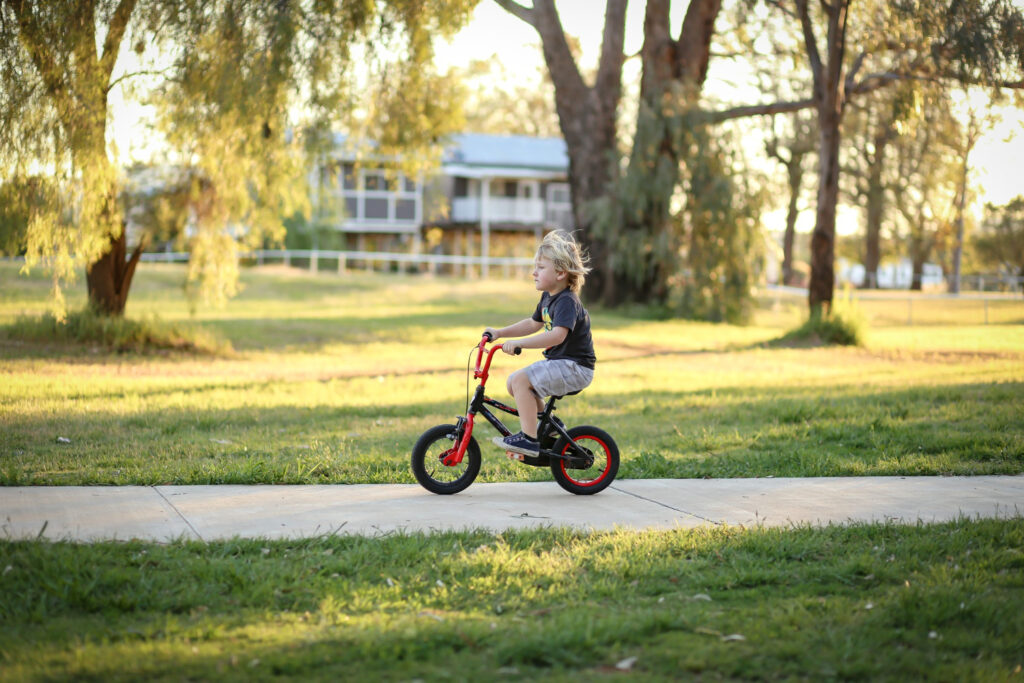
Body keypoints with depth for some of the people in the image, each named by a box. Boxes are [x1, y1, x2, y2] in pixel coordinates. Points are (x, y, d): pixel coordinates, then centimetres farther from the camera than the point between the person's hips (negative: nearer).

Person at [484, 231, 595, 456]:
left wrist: (520, 343, -40)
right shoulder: (548, 297, 12)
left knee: (520, 380, -23)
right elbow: (533, 324, 28)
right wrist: (500, 332, 20)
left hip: (575, 367, -10)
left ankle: (529, 438, -19)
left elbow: (558, 335, -35)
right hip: (556, 361, 10)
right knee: (513, 383, 9)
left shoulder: (567, 301, -20)